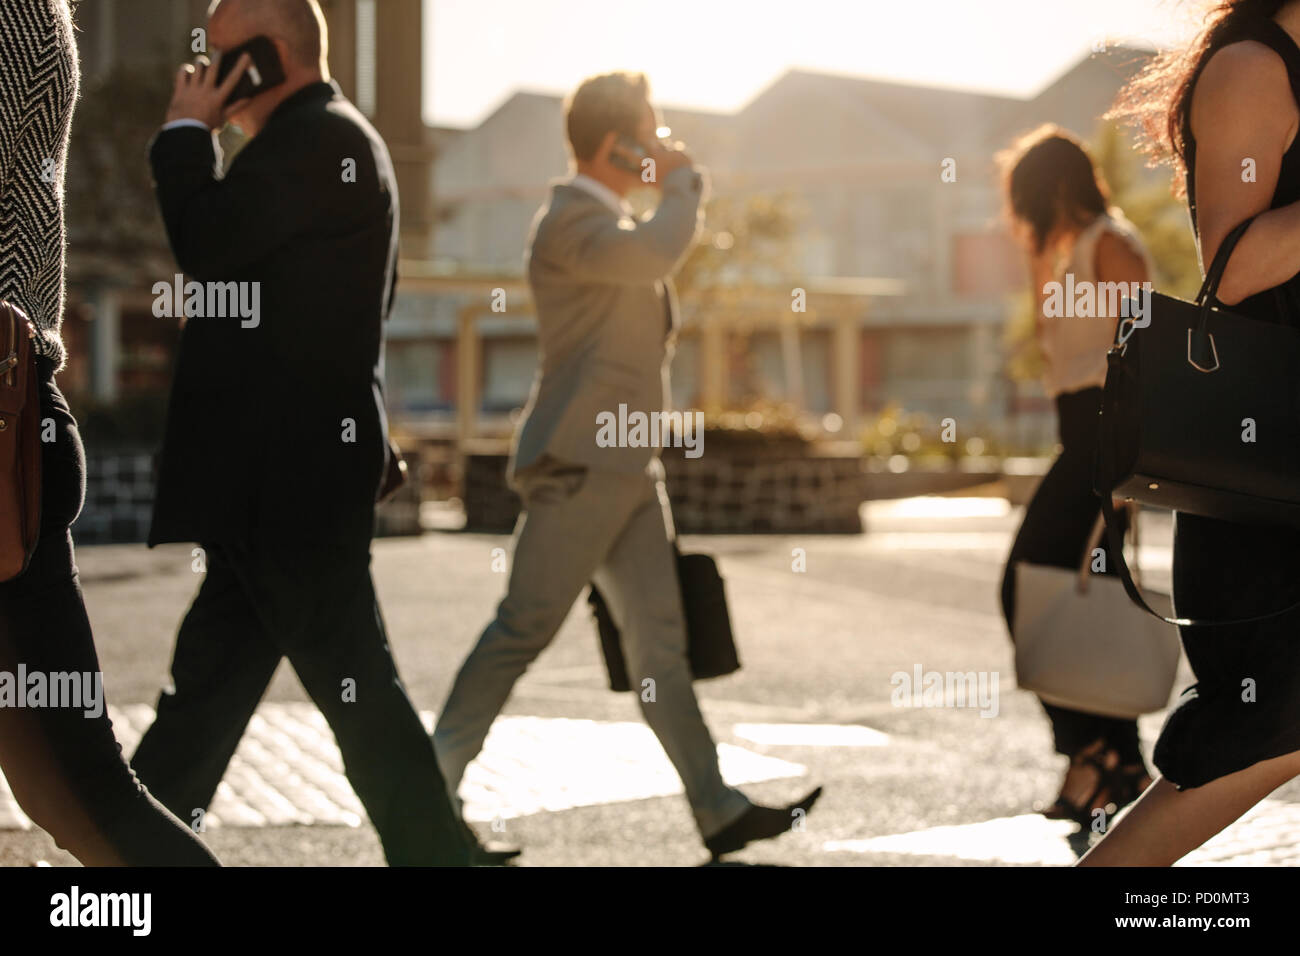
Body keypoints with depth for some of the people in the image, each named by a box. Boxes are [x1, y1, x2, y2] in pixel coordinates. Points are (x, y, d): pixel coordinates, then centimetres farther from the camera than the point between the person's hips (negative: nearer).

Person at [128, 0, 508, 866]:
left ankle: (438, 851, 2)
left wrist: (186, 132, -7)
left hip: (289, 472, -11)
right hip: (289, 470, 11)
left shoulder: (315, 139, -15)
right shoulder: (337, 137, 19)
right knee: (210, 674, 14)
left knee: (353, 680, -5)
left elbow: (206, 247, -19)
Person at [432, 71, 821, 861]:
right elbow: (658, 253, -31)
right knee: (524, 631, -7)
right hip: (579, 467, -10)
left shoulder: (611, 222, 20)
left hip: (629, 470, 10)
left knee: (659, 643, 6)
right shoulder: (571, 222, -13)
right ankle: (431, 789, 1)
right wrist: (683, 181, -15)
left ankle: (718, 811, 5)